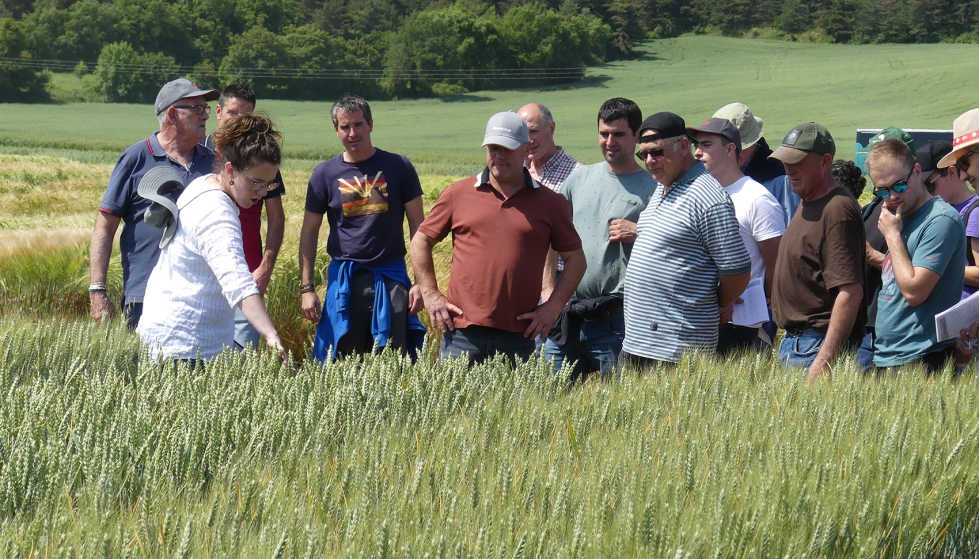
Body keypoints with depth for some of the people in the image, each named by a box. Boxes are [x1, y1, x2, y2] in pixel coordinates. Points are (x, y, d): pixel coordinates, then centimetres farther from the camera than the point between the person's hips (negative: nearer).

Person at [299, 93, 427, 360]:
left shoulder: (398, 167, 2)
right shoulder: (325, 174, 3)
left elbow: (417, 226, 4)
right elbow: (309, 233, 7)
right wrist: (306, 288, 0)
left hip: (391, 278, -1)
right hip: (344, 280, 1)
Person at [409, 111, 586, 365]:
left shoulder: (550, 202, 8)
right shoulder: (458, 194, 8)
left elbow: (575, 258, 13)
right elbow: (420, 241, 14)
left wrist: (553, 306, 2)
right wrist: (431, 295, 5)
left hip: (518, 335, 0)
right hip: (463, 332, 0)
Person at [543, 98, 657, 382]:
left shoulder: (653, 188, -2)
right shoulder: (580, 178, 12)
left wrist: (639, 234, -17)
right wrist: (548, 288, 10)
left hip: (617, 322, -4)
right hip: (567, 315, 5)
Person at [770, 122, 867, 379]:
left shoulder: (837, 210, -18)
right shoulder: (808, 203, 15)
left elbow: (850, 293, -23)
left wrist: (823, 362, -26)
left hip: (818, 346, -10)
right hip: (793, 339, 10)